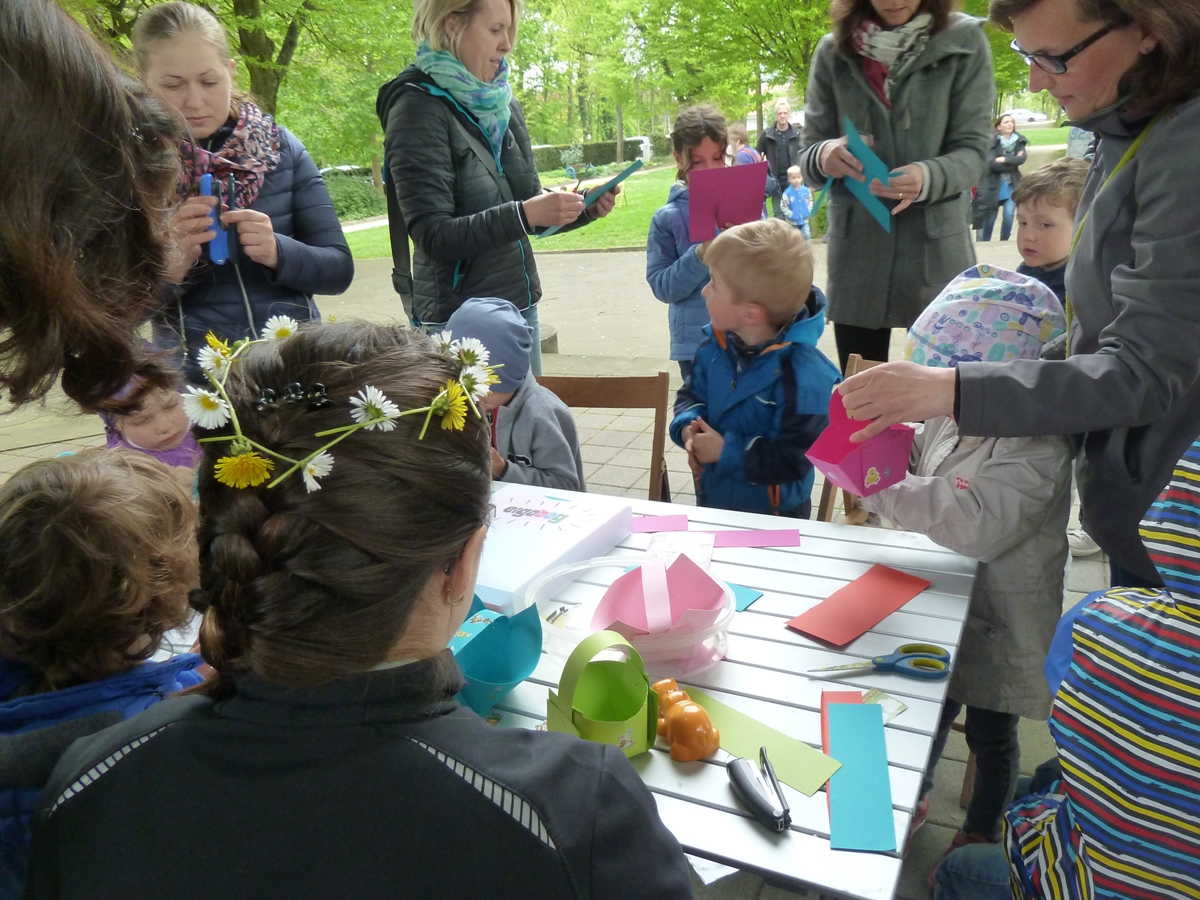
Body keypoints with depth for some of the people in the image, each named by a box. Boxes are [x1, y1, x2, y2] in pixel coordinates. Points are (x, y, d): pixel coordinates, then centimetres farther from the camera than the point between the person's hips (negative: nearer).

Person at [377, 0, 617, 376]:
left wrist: (583, 208, -4)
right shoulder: (419, 107, -12)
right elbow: (433, 236, -19)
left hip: (520, 309, 7)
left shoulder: (503, 104, 8)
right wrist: (523, 214, -29)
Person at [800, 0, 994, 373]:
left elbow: (973, 150, -3)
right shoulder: (833, 51, 5)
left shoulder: (964, 41, 1)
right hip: (856, 248, 2)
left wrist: (928, 178, -25)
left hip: (935, 248, -1)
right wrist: (825, 156, -19)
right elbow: (809, 154, 5)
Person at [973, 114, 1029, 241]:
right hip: (993, 185, -2)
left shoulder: (1019, 141, 4)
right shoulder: (992, 143, -6)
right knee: (990, 218, 6)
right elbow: (991, 164, -19)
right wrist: (1013, 162, -14)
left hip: (1011, 185, 2)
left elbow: (1022, 159, -12)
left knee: (1009, 214, -11)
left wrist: (1005, 159, -20)